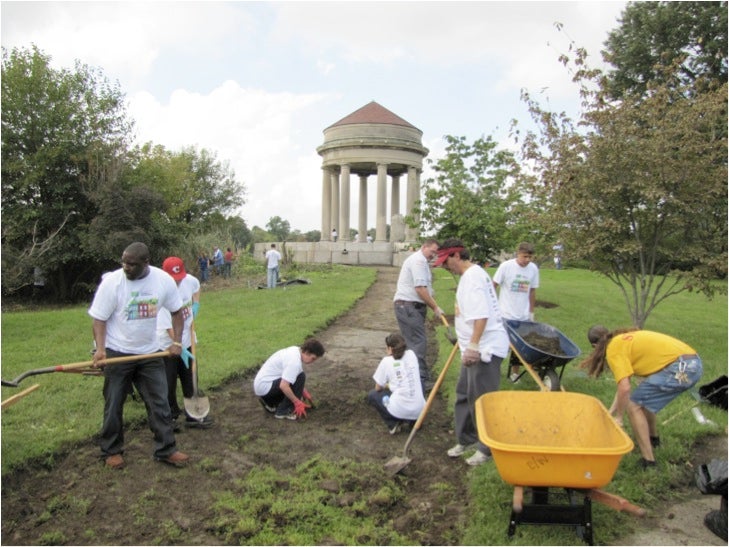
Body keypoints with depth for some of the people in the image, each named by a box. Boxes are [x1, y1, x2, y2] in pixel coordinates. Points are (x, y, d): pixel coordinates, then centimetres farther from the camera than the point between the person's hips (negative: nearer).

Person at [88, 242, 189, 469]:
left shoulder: (164, 280, -9)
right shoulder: (112, 281, -16)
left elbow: (176, 311, 4)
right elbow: (99, 318, -12)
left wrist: (177, 341, -4)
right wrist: (100, 348, -25)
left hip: (150, 352, 2)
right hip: (117, 353, -2)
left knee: (160, 403, 5)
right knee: (113, 405, 8)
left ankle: (166, 450, 16)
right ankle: (112, 451, 26)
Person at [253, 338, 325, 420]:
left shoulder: (296, 350, 4)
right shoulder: (294, 361, -26)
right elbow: (283, 386, -32)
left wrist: (304, 392, 19)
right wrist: (297, 402, -20)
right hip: (264, 386, -10)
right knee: (300, 377, -21)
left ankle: (269, 401, 20)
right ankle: (284, 411, -12)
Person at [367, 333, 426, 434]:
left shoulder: (386, 361, -2)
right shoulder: (411, 354, 10)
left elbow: (378, 388, 6)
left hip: (400, 410, -5)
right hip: (419, 410, 5)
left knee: (372, 395, 20)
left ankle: (393, 424, 6)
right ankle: (414, 420, 16)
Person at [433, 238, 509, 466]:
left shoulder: (474, 276, -18)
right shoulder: (468, 276, 15)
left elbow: (481, 315, -27)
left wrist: (473, 346, -28)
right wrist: (467, 345, 28)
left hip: (485, 348, -11)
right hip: (474, 347, 11)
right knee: (464, 394, 18)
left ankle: (487, 448, 14)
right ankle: (465, 439, 32)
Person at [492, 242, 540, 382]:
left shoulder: (534, 269, -1)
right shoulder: (505, 266, -12)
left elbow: (532, 291, 9)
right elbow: (493, 286, -6)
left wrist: (531, 312, 13)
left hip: (523, 316, 3)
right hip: (505, 315, -3)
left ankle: (514, 372, 25)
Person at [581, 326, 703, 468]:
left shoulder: (613, 349, -4)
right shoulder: (625, 339, 22)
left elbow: (624, 388, -12)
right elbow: (624, 381, 28)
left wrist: (618, 418, 3)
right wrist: (610, 412, 34)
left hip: (679, 368, -9)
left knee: (633, 405, 0)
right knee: (644, 399, 26)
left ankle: (648, 461, 0)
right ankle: (653, 438, 46)